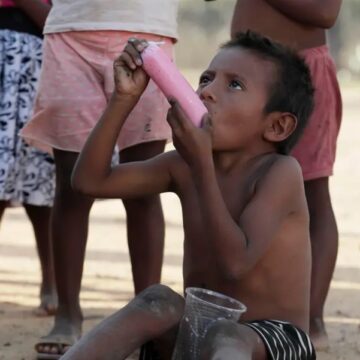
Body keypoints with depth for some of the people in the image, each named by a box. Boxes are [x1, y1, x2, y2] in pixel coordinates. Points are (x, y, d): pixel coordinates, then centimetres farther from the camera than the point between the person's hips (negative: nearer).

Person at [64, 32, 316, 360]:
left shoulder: (280, 172, -13)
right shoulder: (183, 166, 6)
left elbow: (235, 262, -26)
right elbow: (91, 180, 1)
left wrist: (201, 162, -25)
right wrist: (125, 98, -7)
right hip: (198, 331, 6)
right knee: (157, 301, -26)